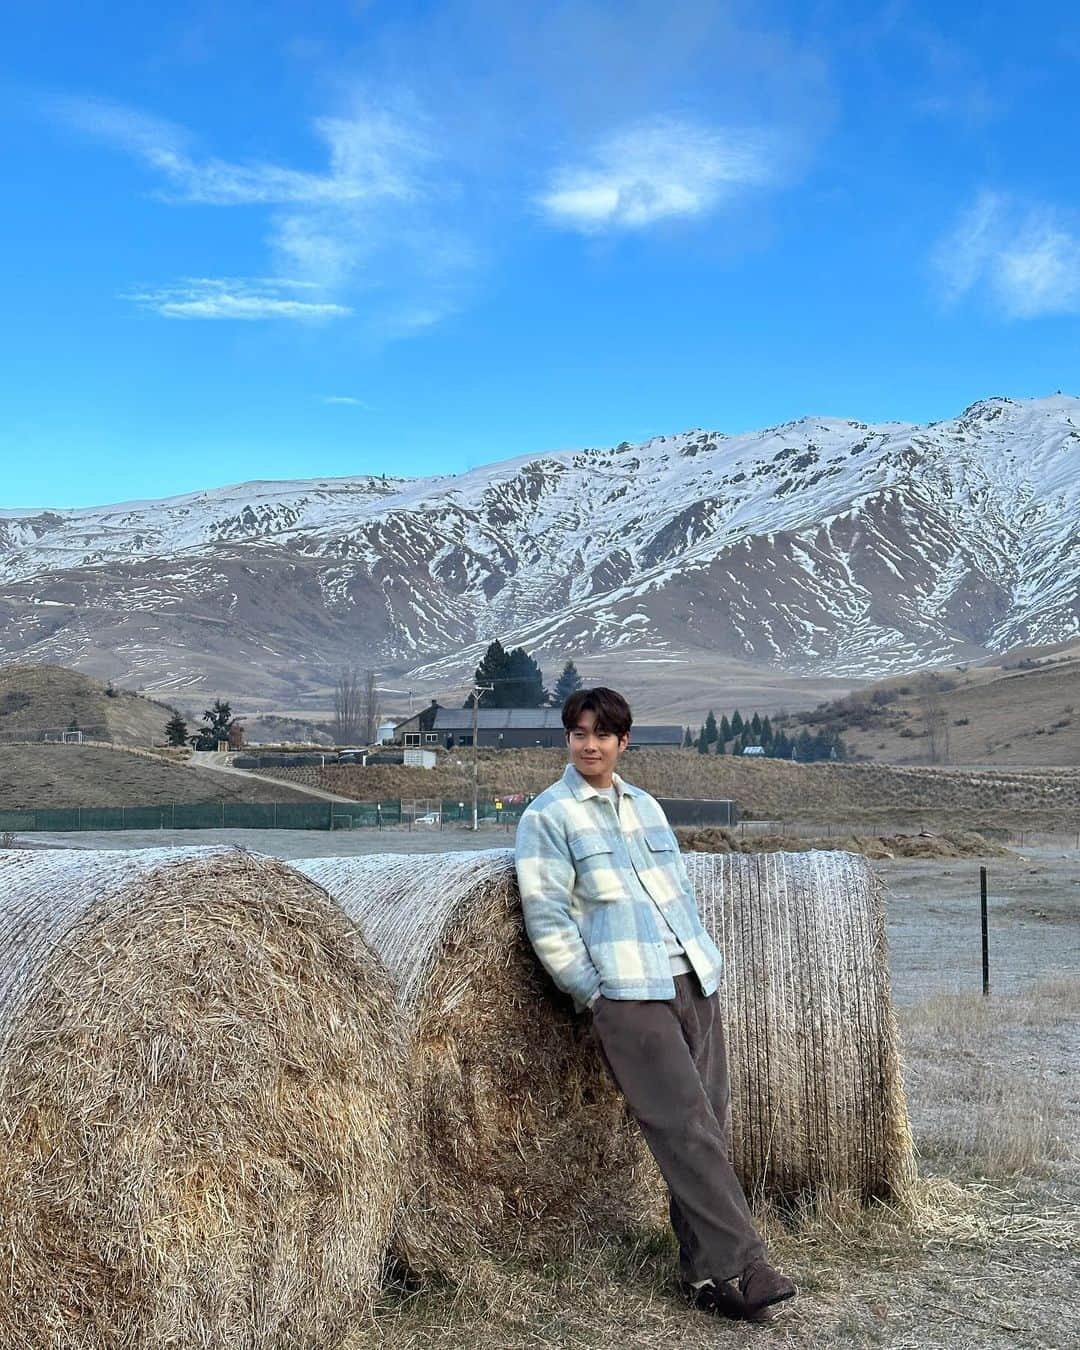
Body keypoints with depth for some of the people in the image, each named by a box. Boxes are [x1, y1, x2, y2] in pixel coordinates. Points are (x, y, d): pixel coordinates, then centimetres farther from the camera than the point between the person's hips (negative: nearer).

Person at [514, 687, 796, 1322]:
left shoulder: (645, 805, 20)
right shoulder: (547, 816, 1)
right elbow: (547, 919, -5)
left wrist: (707, 959, 12)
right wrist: (597, 995, -8)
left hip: (695, 982, 6)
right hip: (627, 992, -6)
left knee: (713, 1123, 3)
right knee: (687, 1127, -13)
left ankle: (706, 1271, 10)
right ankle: (740, 1265, -11)